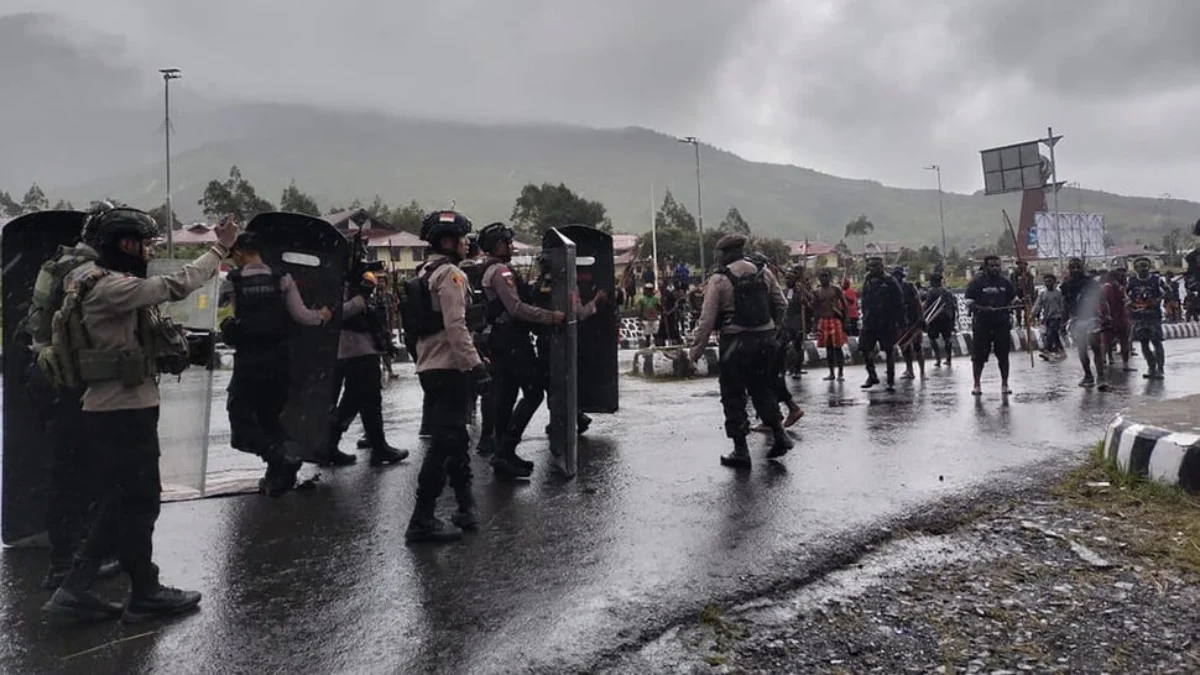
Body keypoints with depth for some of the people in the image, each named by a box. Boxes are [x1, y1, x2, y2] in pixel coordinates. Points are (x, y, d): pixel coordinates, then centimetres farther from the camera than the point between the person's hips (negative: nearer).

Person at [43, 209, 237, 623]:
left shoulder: (112, 286, 16)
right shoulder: (111, 286, -18)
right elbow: (175, 286, -21)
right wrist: (220, 248, -14)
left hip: (119, 410, 10)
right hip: (123, 413, -10)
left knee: (121, 502, 16)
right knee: (140, 502, 2)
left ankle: (75, 589, 21)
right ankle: (145, 594, 17)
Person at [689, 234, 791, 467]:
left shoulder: (719, 280, -9)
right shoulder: (764, 273, 5)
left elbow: (707, 319, -11)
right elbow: (781, 306, 8)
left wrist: (696, 349, -4)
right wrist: (774, 330, 23)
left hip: (735, 342, -5)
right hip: (765, 338, 5)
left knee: (733, 396, 6)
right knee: (762, 388, 22)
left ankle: (741, 450, 8)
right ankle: (779, 433, 16)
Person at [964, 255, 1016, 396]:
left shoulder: (1005, 283, 9)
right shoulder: (976, 283, -3)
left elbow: (1012, 301, 17)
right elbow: (970, 303, -6)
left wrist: (1009, 311, -3)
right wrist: (983, 309, -23)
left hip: (1002, 324, 3)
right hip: (982, 324, -3)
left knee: (1003, 355, 7)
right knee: (978, 356, 0)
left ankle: (1004, 384, 18)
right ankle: (977, 385, 10)